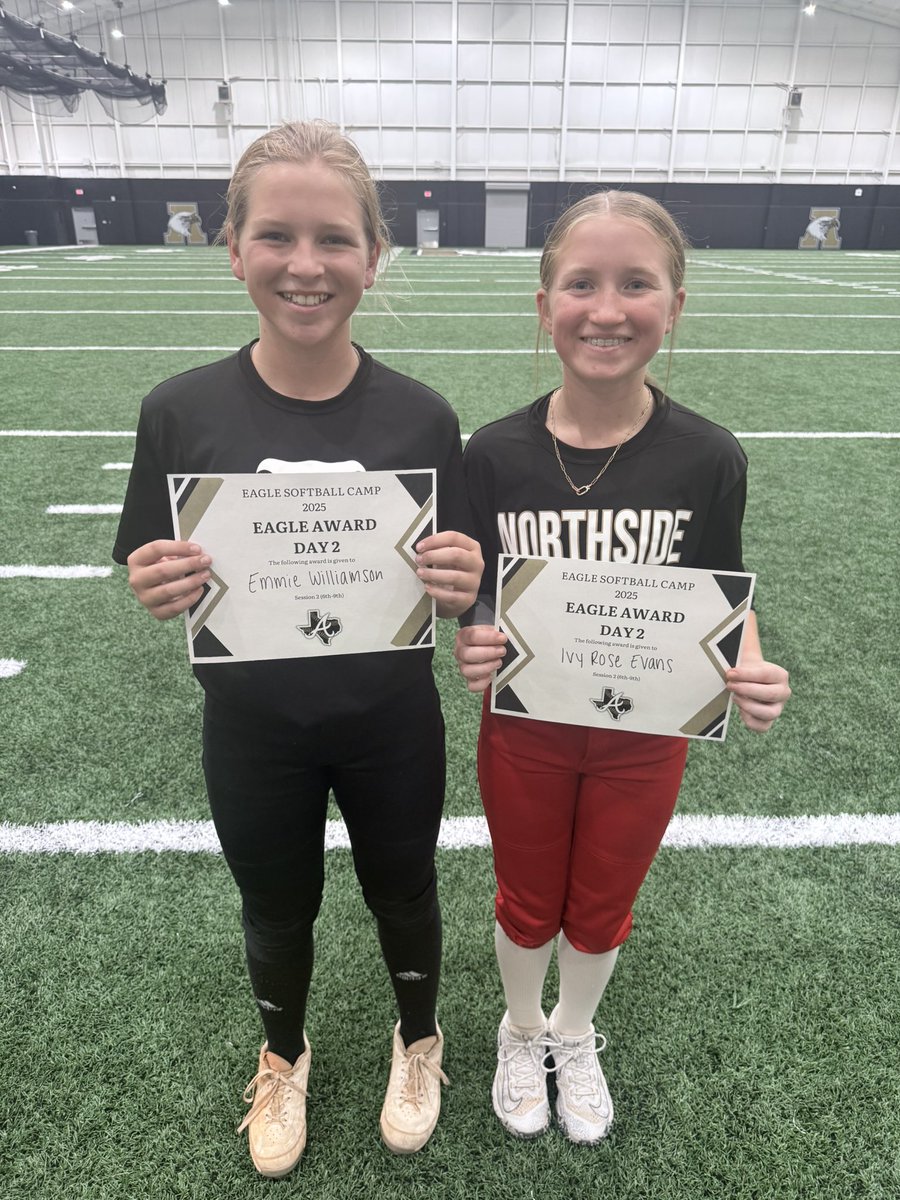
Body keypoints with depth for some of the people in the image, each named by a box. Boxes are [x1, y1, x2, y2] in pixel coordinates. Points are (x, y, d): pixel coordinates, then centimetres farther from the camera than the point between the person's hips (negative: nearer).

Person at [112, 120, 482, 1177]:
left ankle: (417, 1041, 57)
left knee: (401, 893, 23)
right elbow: (155, 582, -5)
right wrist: (158, 589, -27)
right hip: (252, 732, 1)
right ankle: (283, 1057, 58)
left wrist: (458, 585, -28)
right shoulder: (182, 411, -13)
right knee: (277, 910, 24)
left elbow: (452, 590, -6)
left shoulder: (419, 416, -14)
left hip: (390, 726, 0)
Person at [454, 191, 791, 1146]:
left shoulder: (707, 457, -14)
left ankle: (574, 1035, 57)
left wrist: (751, 674, -22)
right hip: (523, 732, 0)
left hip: (644, 738, 1)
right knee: (527, 905, 22)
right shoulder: (494, 453, -15)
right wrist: (471, 652, -27)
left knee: (602, 911, 24)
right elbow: (472, 603, -7)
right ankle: (521, 1032, 56)